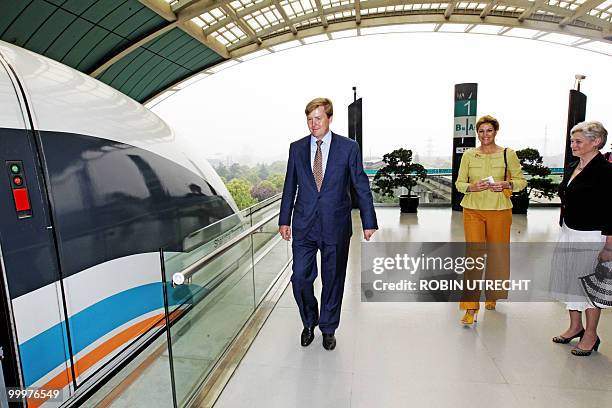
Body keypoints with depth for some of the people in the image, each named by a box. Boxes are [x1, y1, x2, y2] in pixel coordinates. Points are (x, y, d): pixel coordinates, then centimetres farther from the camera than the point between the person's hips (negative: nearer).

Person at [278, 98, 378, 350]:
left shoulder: (348, 147, -2)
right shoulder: (297, 148, 5)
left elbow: (361, 186, 0)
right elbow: (289, 187, 9)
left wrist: (368, 222, 0)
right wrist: (284, 220, 9)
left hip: (336, 225, -1)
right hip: (304, 225, 2)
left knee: (333, 280, 10)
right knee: (300, 277, 3)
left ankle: (328, 328, 33)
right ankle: (309, 322, 32)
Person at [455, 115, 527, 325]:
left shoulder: (508, 154, 2)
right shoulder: (468, 155, 4)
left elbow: (521, 181, 8)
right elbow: (459, 183, 6)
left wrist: (506, 185, -12)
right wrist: (471, 187, -14)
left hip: (499, 211, 1)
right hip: (473, 210, 0)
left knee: (496, 254, 11)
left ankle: (492, 296, 36)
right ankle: (471, 307, -3)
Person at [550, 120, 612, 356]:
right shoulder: (571, 168, 9)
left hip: (591, 237, -8)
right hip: (568, 234, 8)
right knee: (569, 281, 15)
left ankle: (591, 335, 22)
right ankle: (575, 326, 32)